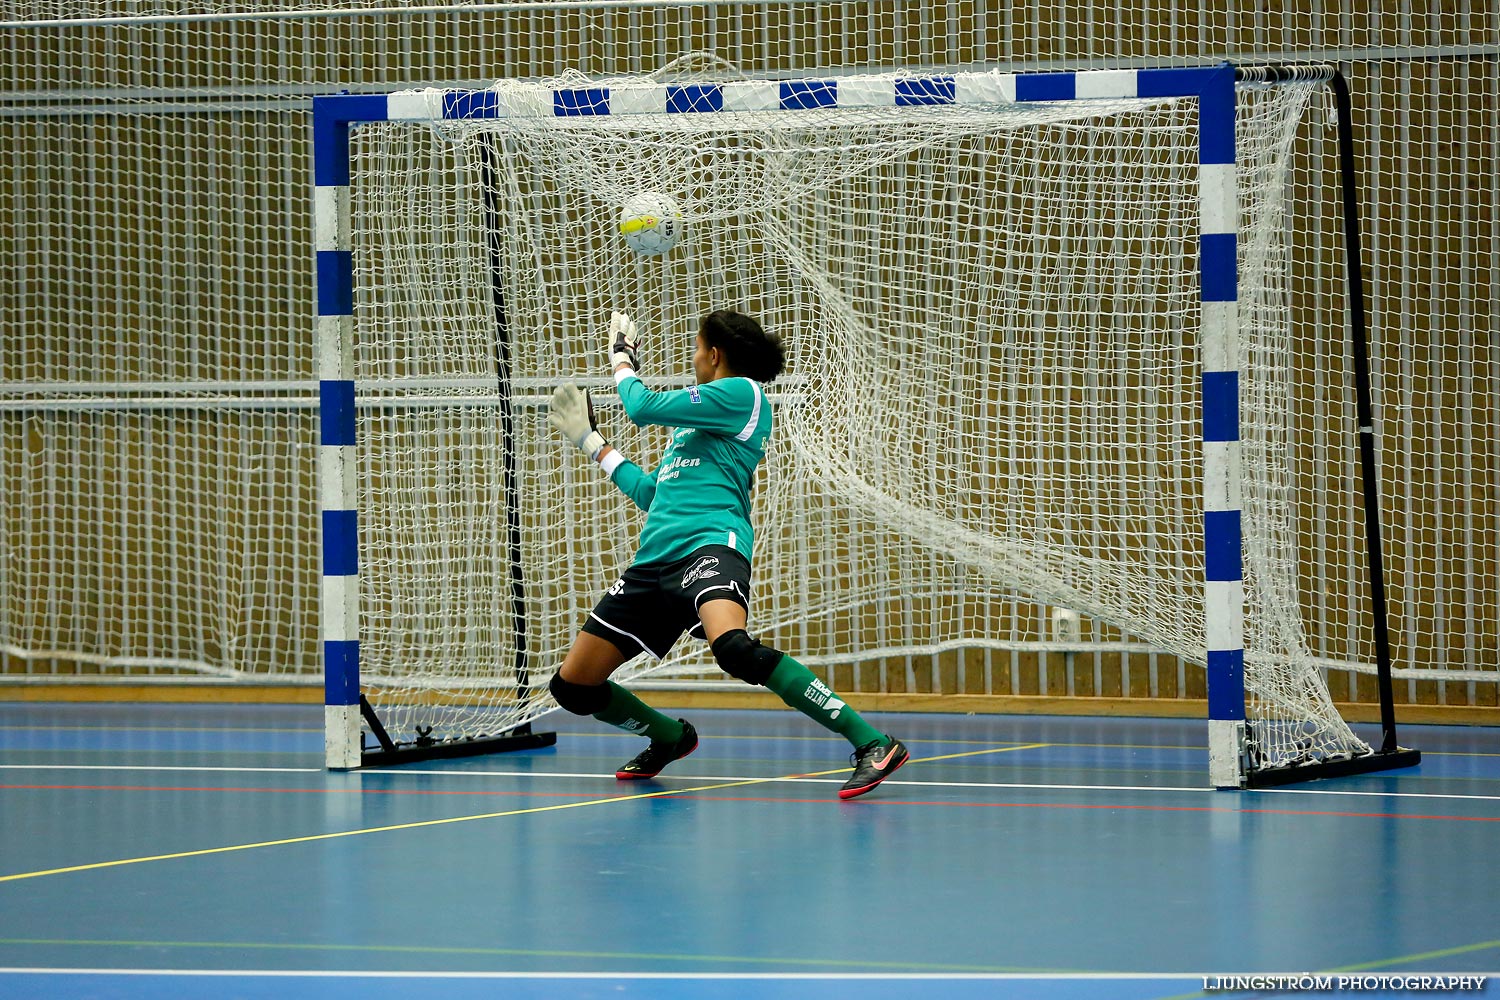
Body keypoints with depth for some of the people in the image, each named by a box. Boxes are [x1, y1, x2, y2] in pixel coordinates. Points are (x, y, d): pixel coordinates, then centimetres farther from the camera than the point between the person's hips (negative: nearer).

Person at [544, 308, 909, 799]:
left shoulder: (742, 392, 2)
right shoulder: (695, 422, 29)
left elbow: (643, 407, -2)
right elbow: (652, 493, 37)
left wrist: (621, 358, 18)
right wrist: (592, 442, 44)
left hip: (710, 543, -9)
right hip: (656, 558, 9)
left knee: (733, 647, -38)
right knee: (573, 686, 7)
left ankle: (872, 744, -34)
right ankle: (672, 739, 34)